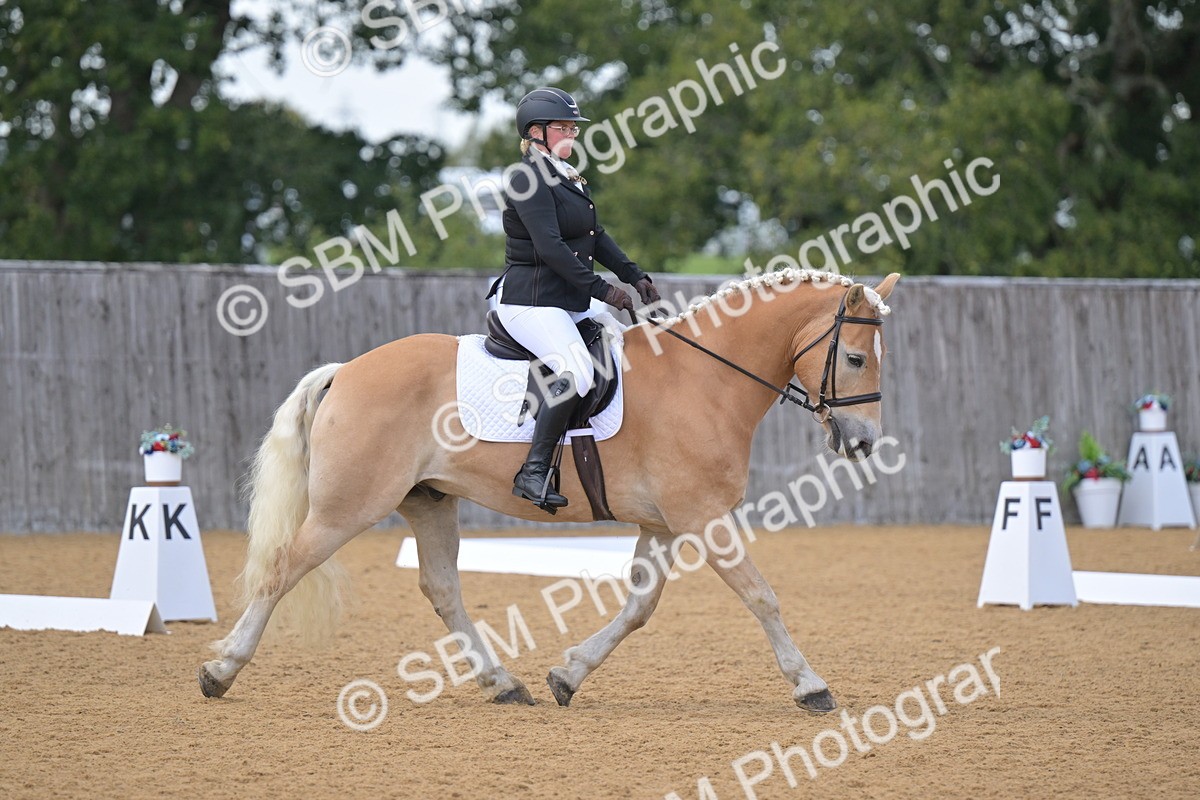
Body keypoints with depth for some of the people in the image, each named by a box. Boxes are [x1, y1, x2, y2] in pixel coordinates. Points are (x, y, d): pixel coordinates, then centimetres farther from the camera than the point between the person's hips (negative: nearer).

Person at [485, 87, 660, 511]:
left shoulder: (567, 177, 17)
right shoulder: (527, 180, -13)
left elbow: (595, 236, 17)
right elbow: (550, 246, -21)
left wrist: (635, 277, 5)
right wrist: (602, 289, -23)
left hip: (570, 302, 11)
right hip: (531, 301, -11)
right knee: (578, 370, -30)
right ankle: (534, 472, -29)